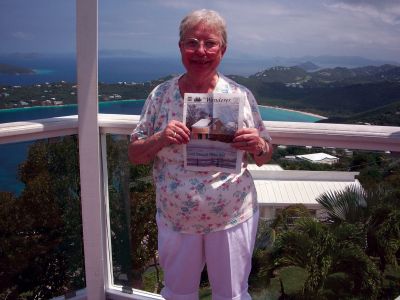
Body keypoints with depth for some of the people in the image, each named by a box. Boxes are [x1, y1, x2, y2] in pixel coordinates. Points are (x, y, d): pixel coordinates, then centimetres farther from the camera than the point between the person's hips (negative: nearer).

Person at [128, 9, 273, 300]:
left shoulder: (241, 96, -6)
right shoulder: (161, 95, -4)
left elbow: (265, 157, 1)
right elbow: (134, 155, -1)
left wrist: (257, 146, -22)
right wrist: (160, 139, -21)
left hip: (232, 218, -1)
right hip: (175, 219, 1)